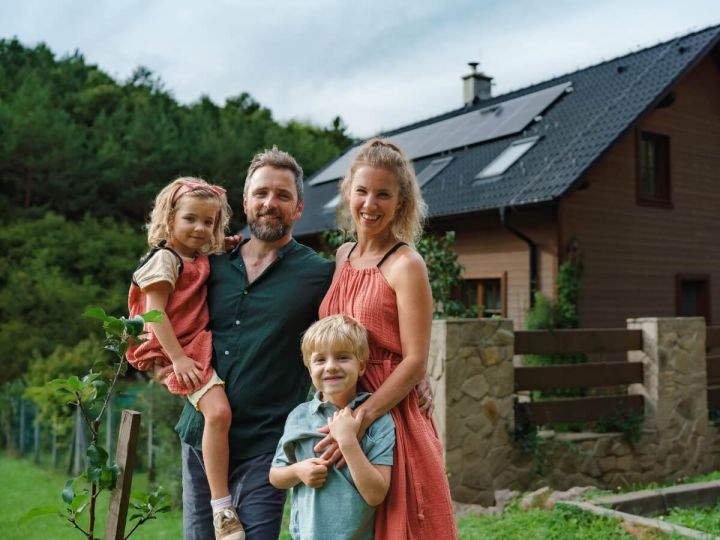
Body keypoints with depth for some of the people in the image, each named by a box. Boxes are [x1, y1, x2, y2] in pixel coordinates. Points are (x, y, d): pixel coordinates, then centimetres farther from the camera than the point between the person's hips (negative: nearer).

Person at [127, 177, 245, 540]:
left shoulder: (202, 260, 14)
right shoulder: (165, 259, -8)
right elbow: (154, 313, -15)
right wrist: (178, 358, -22)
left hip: (204, 344, 10)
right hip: (181, 350, -10)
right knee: (218, 411, -24)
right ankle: (221, 506, -20)